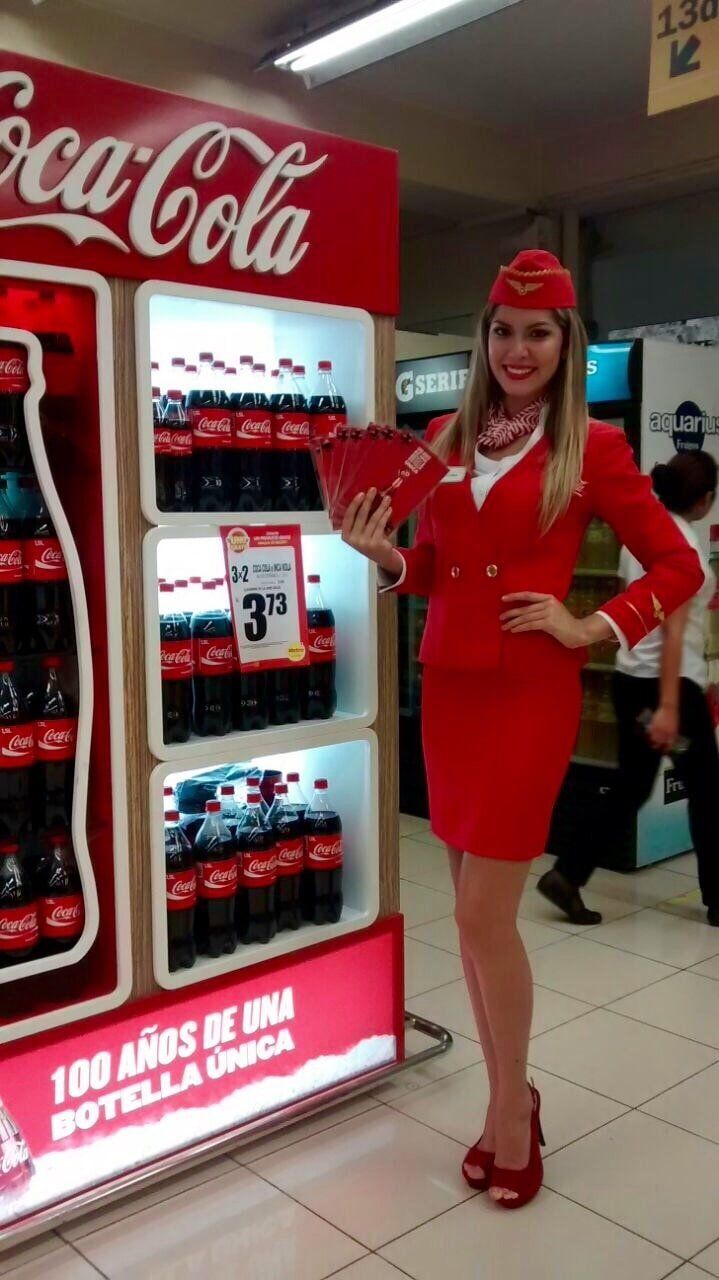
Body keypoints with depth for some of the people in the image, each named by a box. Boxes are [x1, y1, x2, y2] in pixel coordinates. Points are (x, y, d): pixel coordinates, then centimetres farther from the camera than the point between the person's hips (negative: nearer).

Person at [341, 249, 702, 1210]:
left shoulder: (592, 447, -3)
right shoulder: (448, 437, 9)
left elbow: (679, 568, 1)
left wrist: (589, 628, -9)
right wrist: (383, 554, -4)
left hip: (528, 697, -5)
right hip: (447, 689, 5)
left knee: (484, 916, -3)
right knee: (477, 914, 11)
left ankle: (509, 1109, 21)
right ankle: (510, 1100, 29)